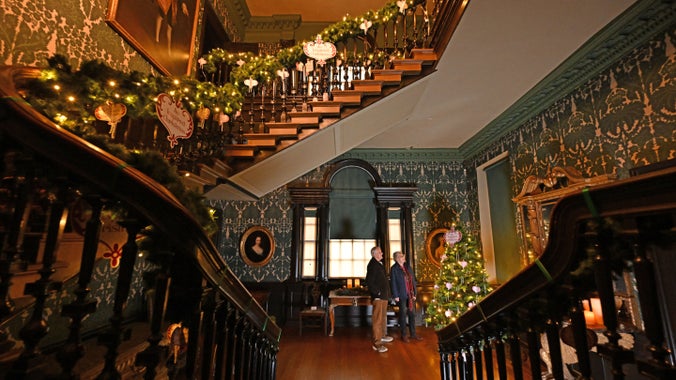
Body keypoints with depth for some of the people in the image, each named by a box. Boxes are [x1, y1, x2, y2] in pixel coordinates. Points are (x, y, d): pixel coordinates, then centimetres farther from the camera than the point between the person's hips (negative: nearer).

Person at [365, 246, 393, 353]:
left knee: (383, 317, 23)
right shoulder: (373, 265, -18)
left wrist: (387, 293, 15)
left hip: (384, 296, 10)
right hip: (378, 296, -10)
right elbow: (369, 282, -22)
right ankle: (377, 343, 4)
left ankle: (382, 336, 39)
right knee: (377, 319, -4)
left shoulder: (379, 264, 13)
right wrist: (377, 293, -19)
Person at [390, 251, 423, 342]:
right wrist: (396, 296, -13)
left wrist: (414, 293, 7)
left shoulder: (408, 266, 7)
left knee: (412, 314, 13)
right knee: (403, 315, 6)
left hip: (411, 295, 6)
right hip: (402, 296, -6)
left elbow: (413, 280, 10)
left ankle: (413, 334, 28)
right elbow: (393, 283, -11)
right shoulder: (394, 269, -10)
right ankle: (403, 335, 20)